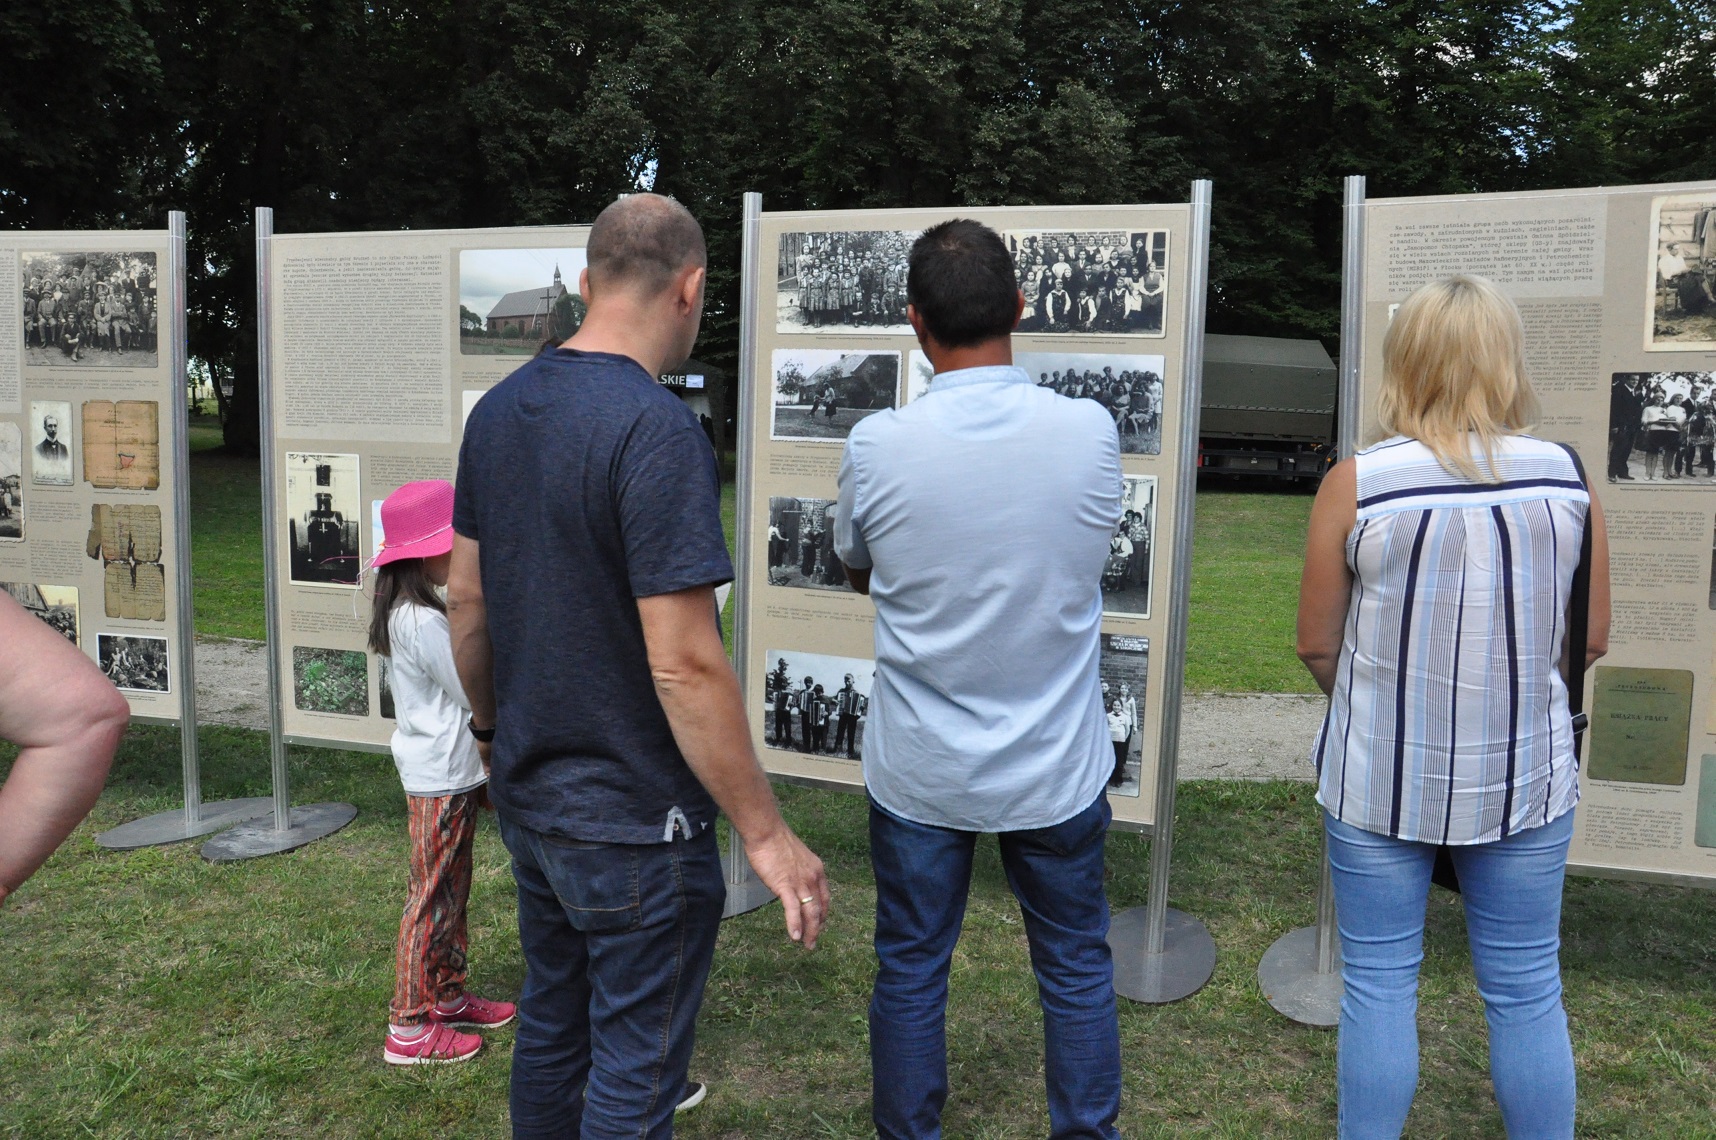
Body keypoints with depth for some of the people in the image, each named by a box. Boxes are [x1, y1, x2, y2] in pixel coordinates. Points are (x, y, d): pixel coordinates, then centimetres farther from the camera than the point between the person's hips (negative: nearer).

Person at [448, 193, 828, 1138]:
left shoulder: (497, 411, 2)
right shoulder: (657, 430, -23)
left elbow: (464, 599, 10)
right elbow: (684, 667, -25)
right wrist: (764, 833, -17)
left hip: (526, 792, 8)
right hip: (633, 821, -8)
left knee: (551, 1027, 24)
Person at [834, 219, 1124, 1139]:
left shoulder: (876, 447, -16)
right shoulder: (1090, 432, -14)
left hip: (920, 772, 0)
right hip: (1057, 769, 1)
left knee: (909, 971, 18)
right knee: (1078, 970, 20)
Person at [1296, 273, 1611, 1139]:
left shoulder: (1356, 484, -14)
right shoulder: (1567, 477, -6)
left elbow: (1317, 644, -6)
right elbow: (1591, 640, 3)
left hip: (1380, 777, -2)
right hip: (1525, 777, 2)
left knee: (1379, 984, 13)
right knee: (1527, 992, 17)